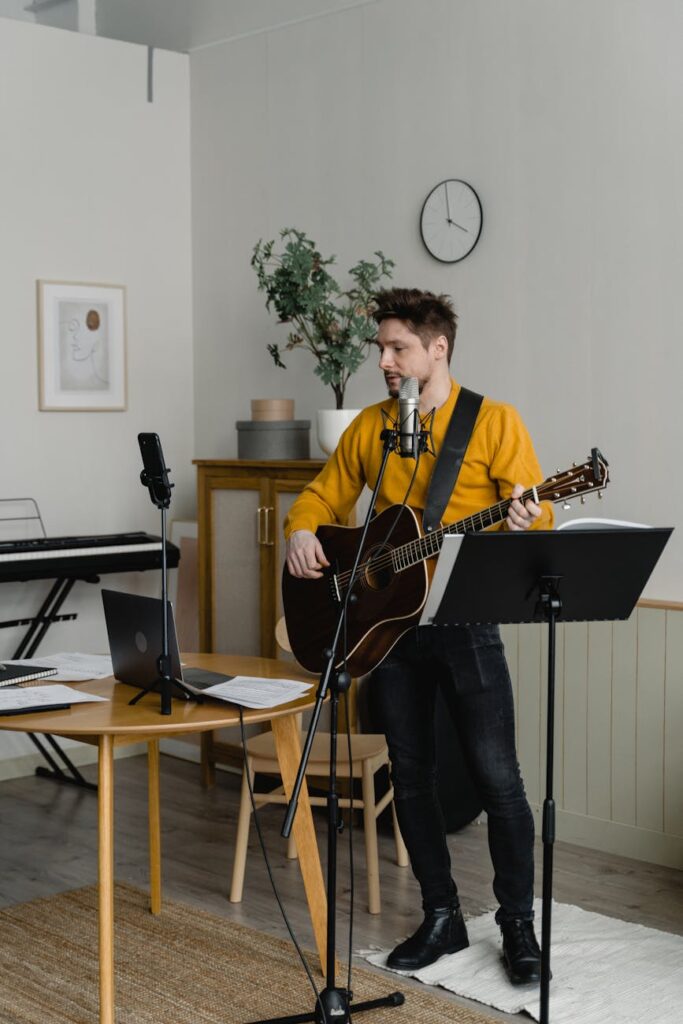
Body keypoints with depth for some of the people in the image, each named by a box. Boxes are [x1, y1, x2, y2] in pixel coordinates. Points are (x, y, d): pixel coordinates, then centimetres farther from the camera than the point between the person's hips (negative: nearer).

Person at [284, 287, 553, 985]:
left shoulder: (495, 422, -5)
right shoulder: (368, 427, 9)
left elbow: (539, 516, -7)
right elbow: (323, 496, 16)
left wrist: (525, 523, -30)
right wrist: (300, 531, -6)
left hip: (465, 621, -4)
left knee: (496, 776, -4)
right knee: (411, 775, 10)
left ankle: (518, 925, 12)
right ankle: (442, 917, 23)